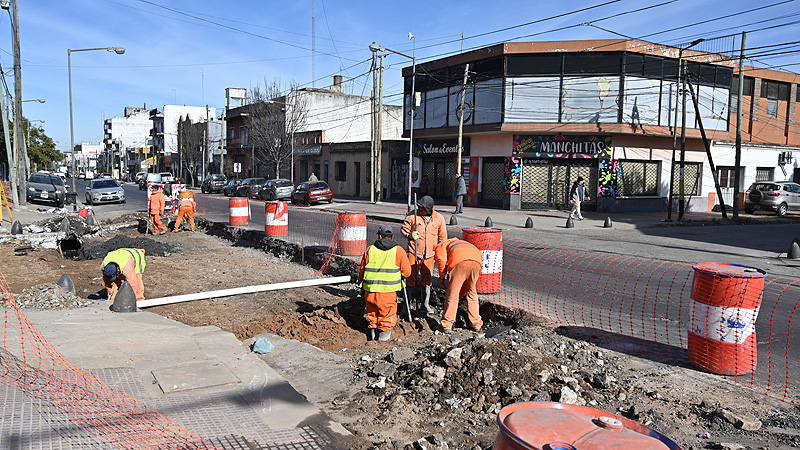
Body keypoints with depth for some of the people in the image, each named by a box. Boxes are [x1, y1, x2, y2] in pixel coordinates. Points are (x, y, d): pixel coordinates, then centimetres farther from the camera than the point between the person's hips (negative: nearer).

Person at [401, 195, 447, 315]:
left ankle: (426, 303, 25)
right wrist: (409, 235, -21)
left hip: (429, 254, 2)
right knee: (411, 278, 1)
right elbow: (403, 228, 1)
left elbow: (442, 237, 11)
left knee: (427, 279, 10)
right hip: (414, 252, -2)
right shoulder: (412, 216, -5)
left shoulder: (439, 218, 1)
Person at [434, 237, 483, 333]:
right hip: (477, 262, 6)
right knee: (472, 293, 23)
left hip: (460, 262, -6)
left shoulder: (439, 247, 27)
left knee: (452, 294, 7)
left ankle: (447, 325, 11)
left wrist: (441, 277, 17)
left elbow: (442, 260, 1)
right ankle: (476, 323, 26)